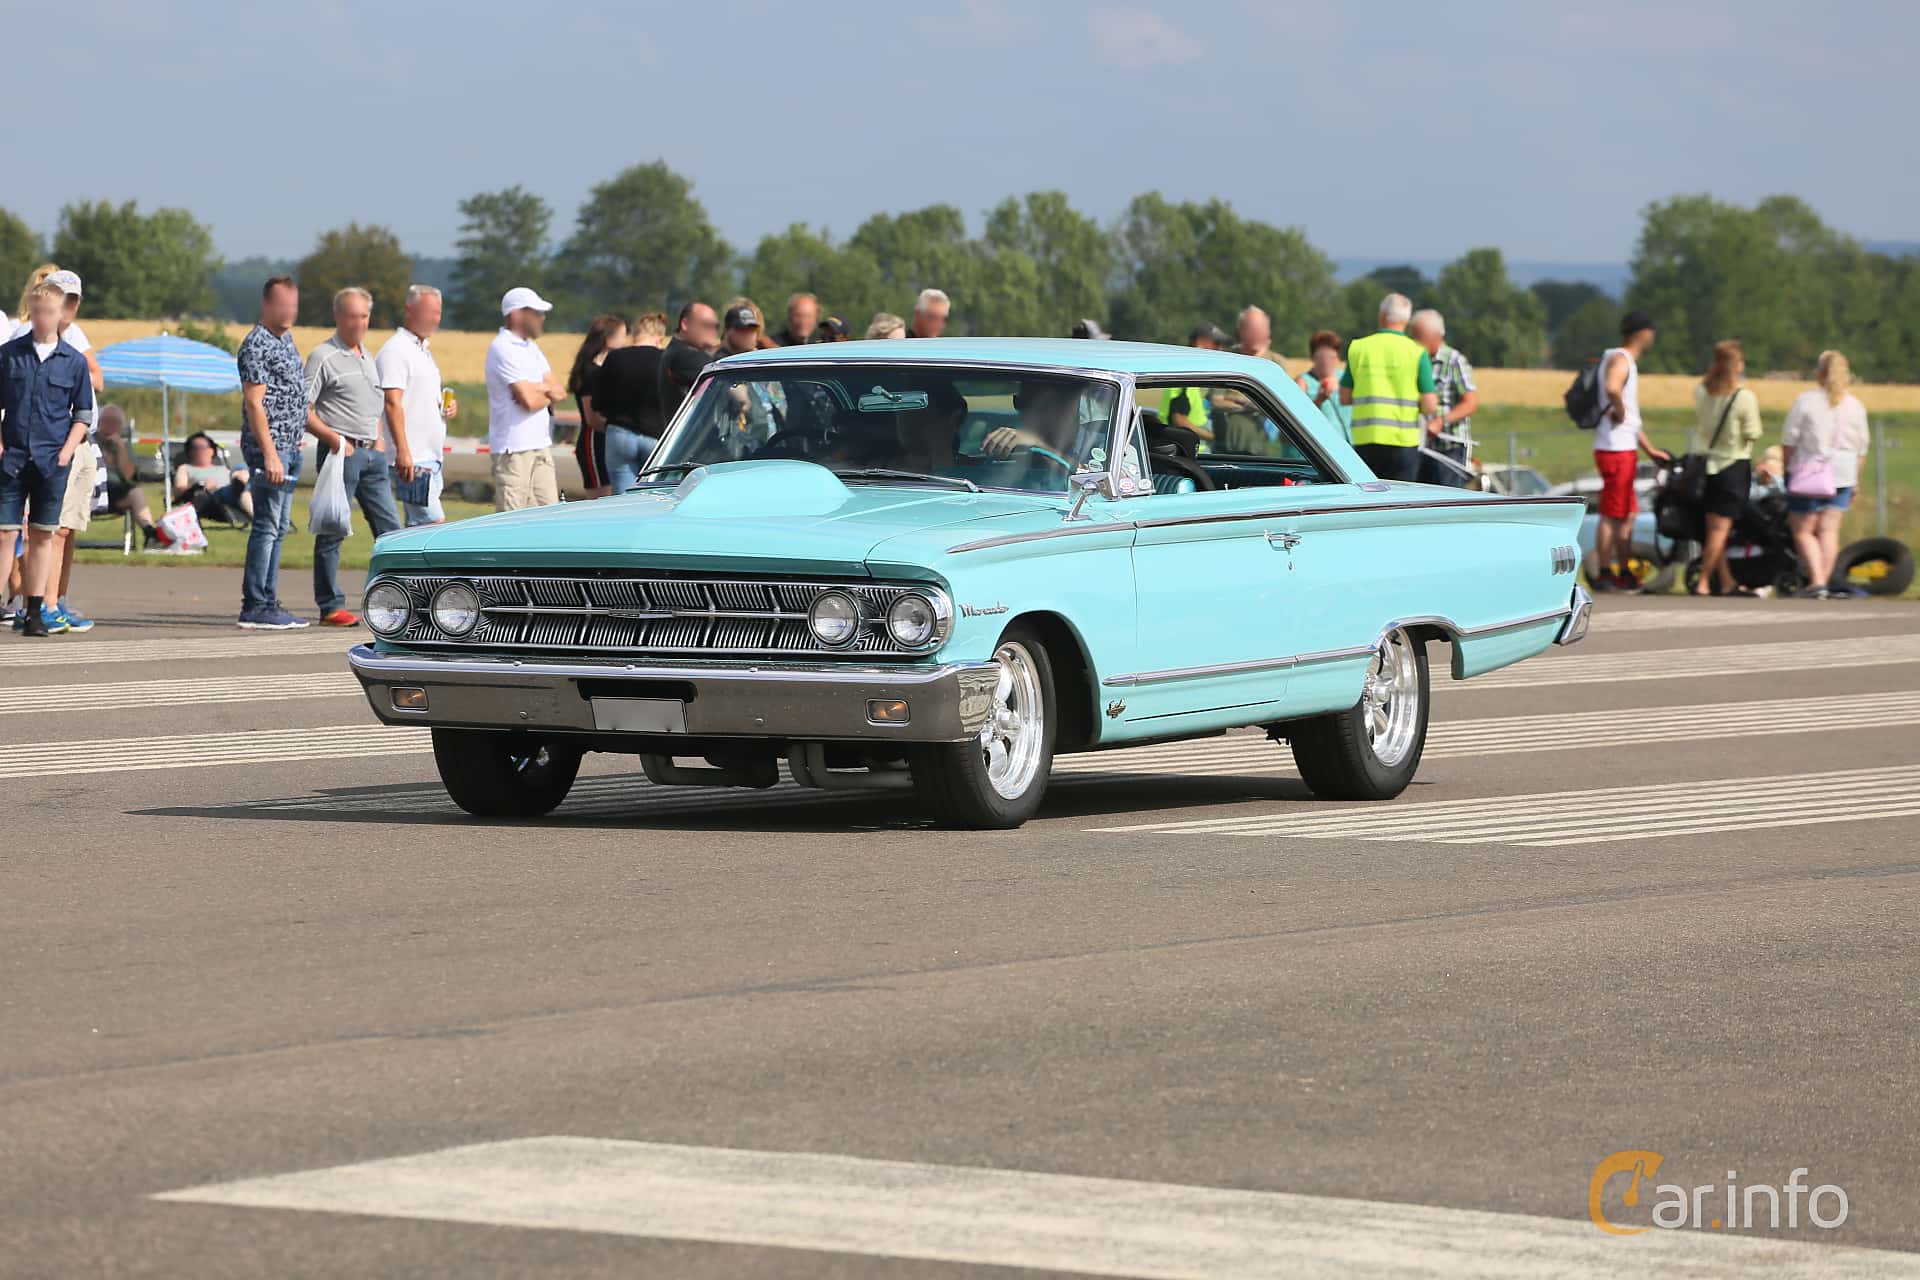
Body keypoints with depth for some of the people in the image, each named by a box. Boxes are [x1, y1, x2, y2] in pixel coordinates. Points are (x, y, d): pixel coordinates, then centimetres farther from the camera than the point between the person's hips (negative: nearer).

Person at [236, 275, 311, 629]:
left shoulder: (285, 340, 17)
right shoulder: (257, 345, -12)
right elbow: (254, 403, -18)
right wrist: (269, 454, -22)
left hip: (289, 449, 10)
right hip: (269, 447, -10)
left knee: (278, 528, 11)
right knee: (267, 527, -10)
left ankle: (268, 602, 14)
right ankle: (255, 608, -10)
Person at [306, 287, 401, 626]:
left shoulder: (368, 357, 18)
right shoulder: (324, 357, -6)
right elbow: (302, 410, -11)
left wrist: (378, 439, 16)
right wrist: (334, 439, -17)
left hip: (372, 453, 8)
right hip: (340, 452, -8)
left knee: (390, 527, 4)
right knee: (332, 532, -3)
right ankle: (330, 607, -1)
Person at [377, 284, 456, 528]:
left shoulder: (424, 350, 21)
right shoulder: (396, 350, -10)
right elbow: (392, 403, -19)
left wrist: (447, 405, 11)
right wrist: (403, 451, -26)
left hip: (432, 456, 10)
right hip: (412, 460, -10)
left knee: (418, 528, 8)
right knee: (433, 522, -16)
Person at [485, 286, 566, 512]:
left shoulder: (531, 348, 17)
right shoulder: (503, 349, -12)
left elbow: (560, 392, 10)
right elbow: (529, 401, -19)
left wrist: (540, 387, -11)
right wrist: (549, 395, 2)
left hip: (541, 446, 9)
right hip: (514, 448, -9)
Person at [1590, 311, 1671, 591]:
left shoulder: (1627, 361, 21)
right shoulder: (1619, 360, -12)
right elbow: (1611, 388, -37)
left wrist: (1650, 449, 29)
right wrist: (1619, 411, -19)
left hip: (1625, 448, 10)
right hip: (1616, 449, -10)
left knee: (1627, 514, 15)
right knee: (1611, 514, -6)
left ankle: (1624, 574, 20)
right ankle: (1604, 575, -4)